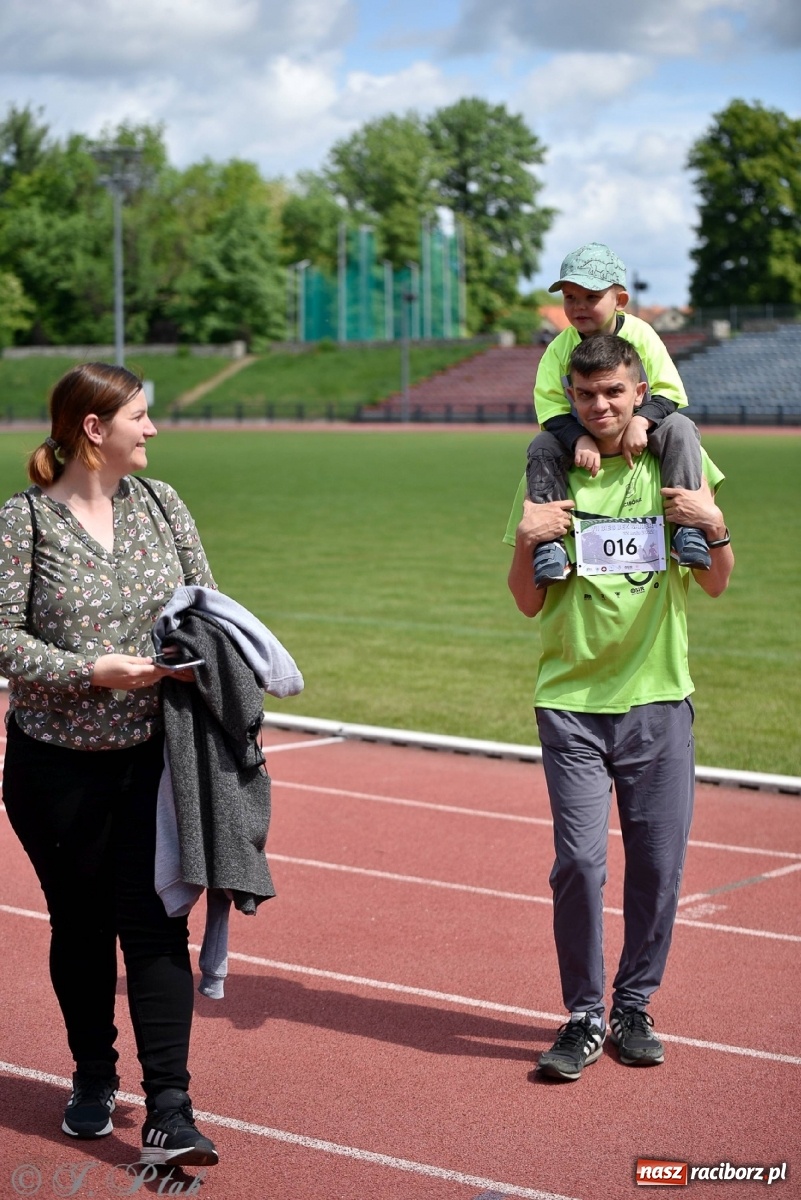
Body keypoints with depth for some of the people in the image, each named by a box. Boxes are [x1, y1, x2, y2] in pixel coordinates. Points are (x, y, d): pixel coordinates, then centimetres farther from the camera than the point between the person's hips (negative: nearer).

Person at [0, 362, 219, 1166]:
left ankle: (168, 1113, -4)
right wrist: (91, 671, -21)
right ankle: (93, 1079, 32)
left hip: (152, 759, 2)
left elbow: (206, 603, 11)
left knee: (156, 925, -4)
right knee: (80, 926, 11)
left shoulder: (159, 504, 6)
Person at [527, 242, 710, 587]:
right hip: (580, 434, 1)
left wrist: (641, 422, -33)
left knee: (679, 429, -29)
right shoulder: (559, 349, -6)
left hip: (640, 431, -1)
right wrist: (580, 439, -33)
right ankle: (548, 542, -24)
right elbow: (551, 408, -14)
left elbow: (670, 392, -13)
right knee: (542, 446, -25)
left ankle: (688, 530, -32)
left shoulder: (640, 335, -9)